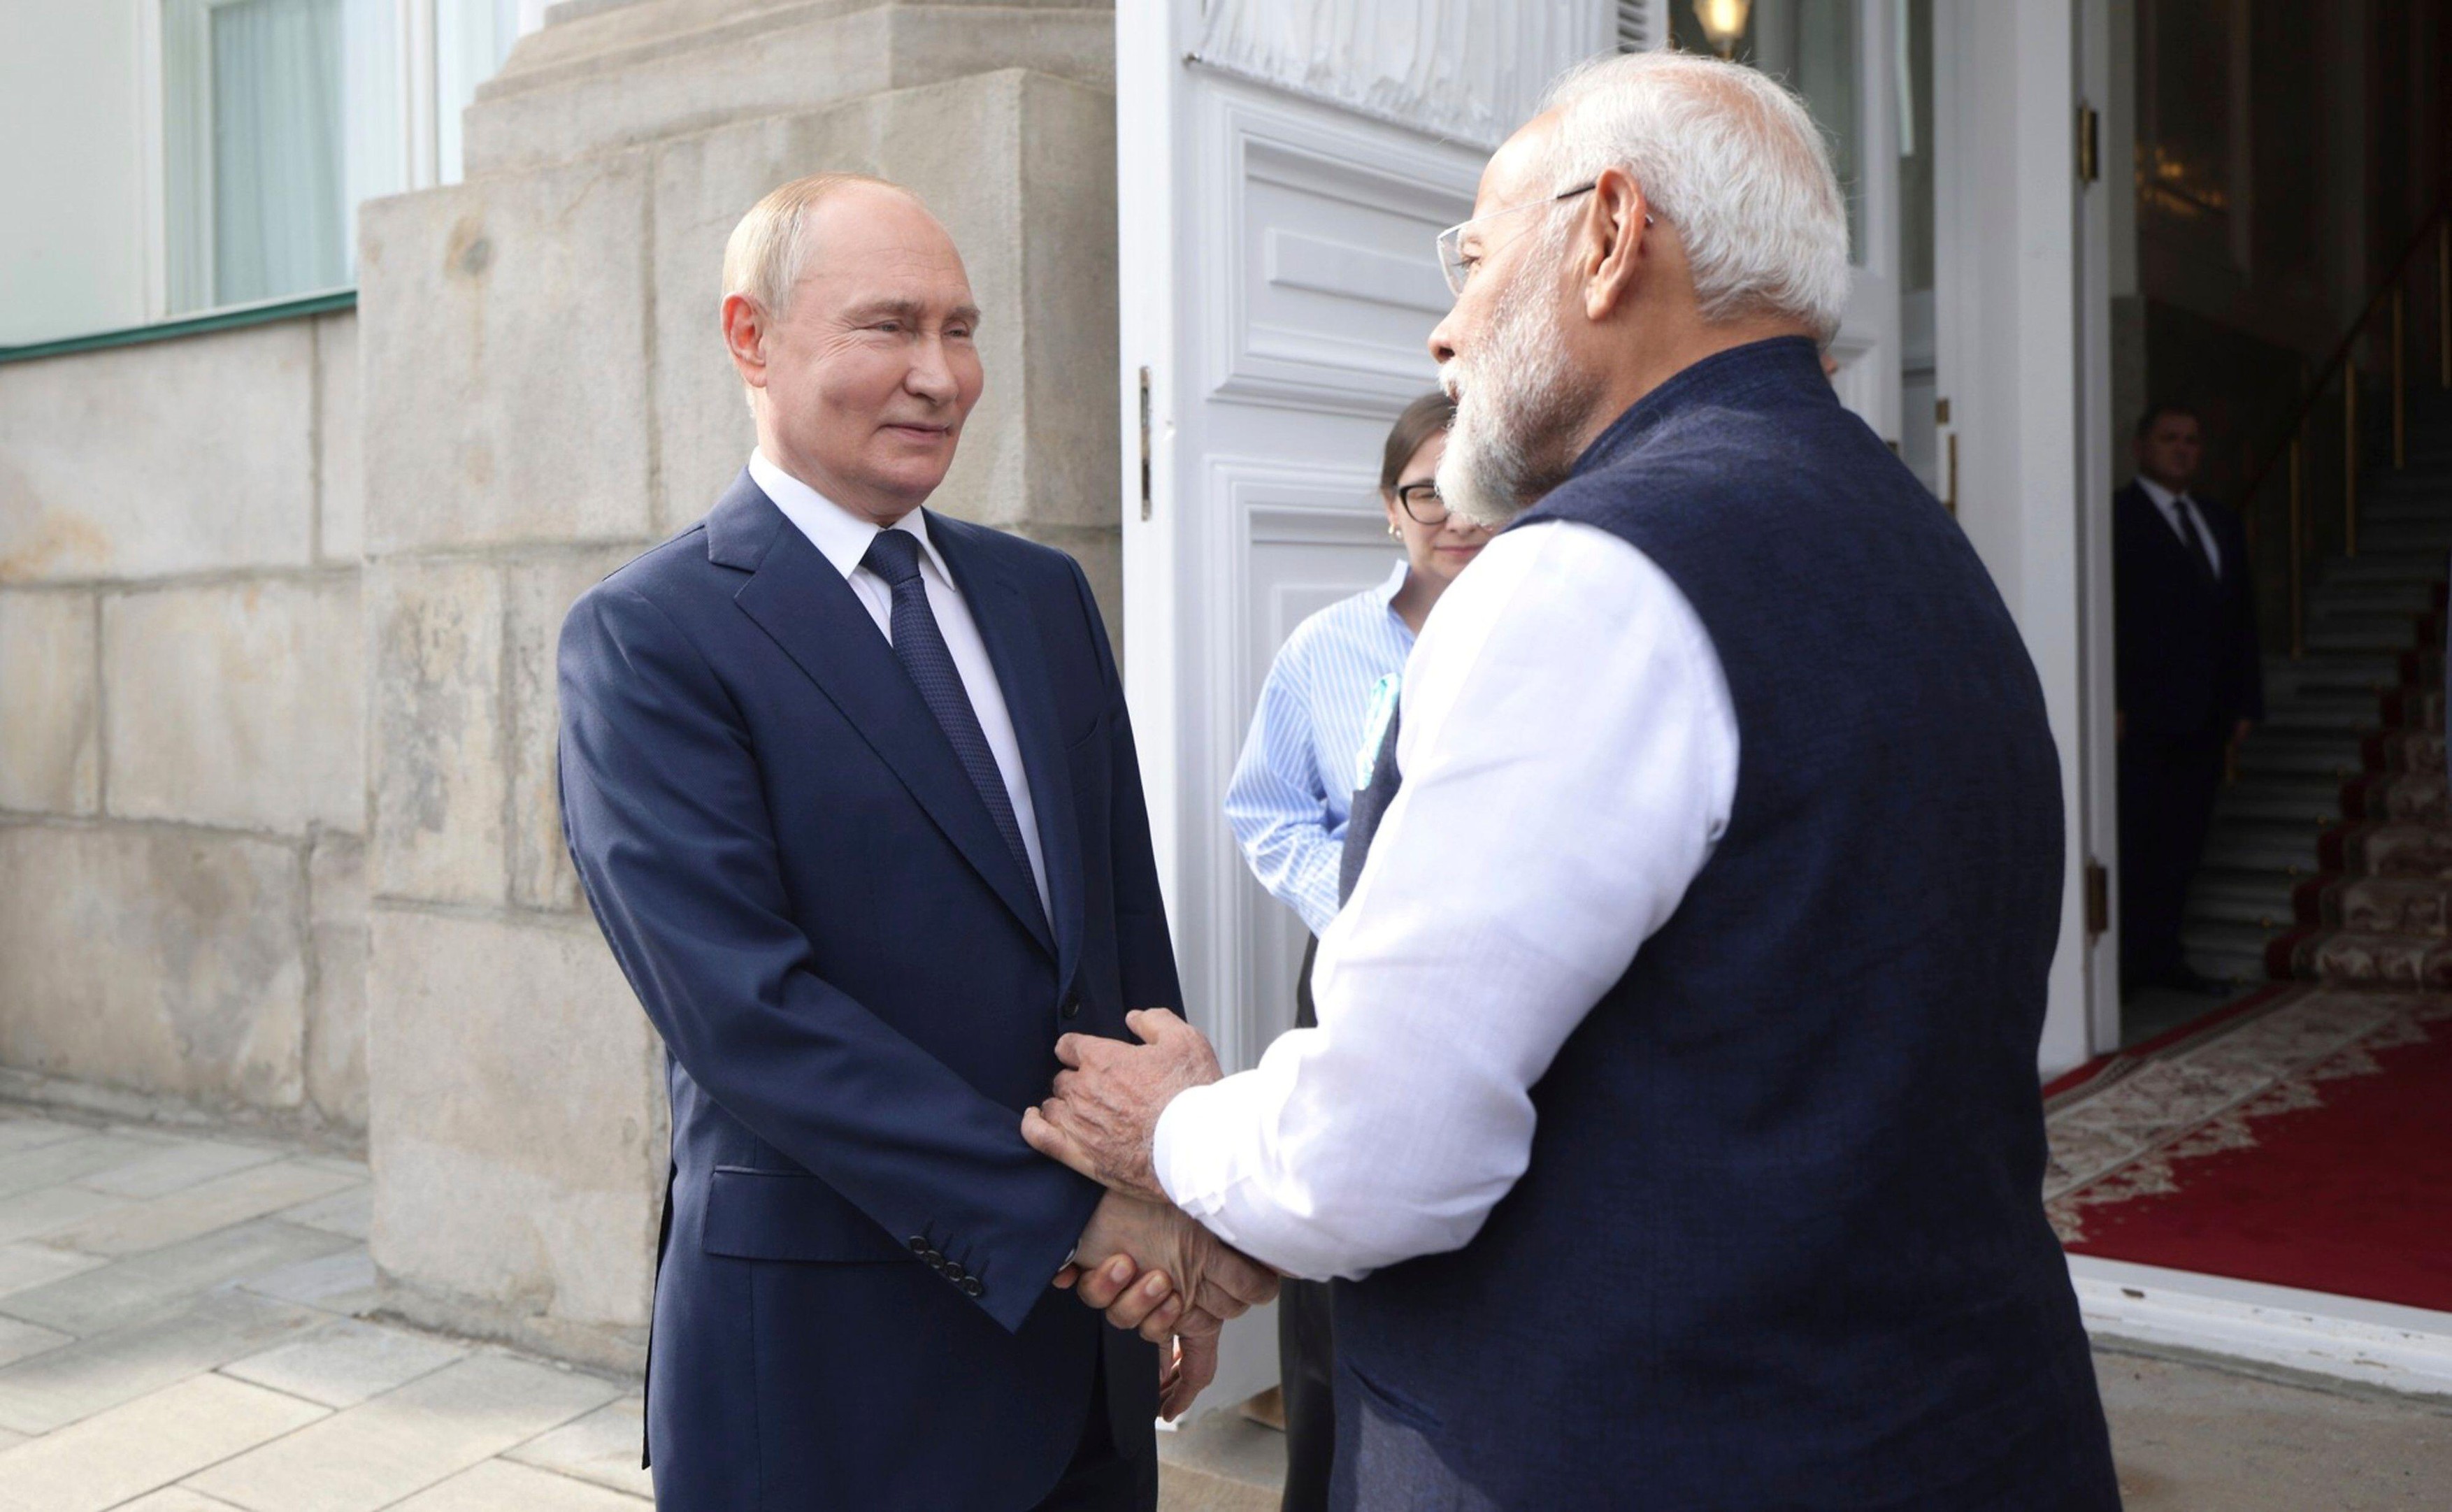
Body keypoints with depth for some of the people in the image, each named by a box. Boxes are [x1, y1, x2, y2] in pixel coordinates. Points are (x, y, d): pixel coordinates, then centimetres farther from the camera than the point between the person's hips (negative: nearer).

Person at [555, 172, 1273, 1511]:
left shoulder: (1044, 596, 8)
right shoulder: (645, 640, -11)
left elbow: (1130, 930, 10)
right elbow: (745, 1010, -20)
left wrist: (1180, 1259, 9)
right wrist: (1072, 1219, -22)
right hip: (831, 1369, -5)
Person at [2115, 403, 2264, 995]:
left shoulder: (2222, 524, 19)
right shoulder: (2114, 517, -3)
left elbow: (2242, 620, 19)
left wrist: (2245, 704, 11)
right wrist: (2112, 703, -15)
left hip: (2205, 716, 7)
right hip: (2142, 716, -7)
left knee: (2182, 839, 8)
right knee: (2132, 840, -5)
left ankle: (2160, 956, 14)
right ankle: (2122, 961, -1)